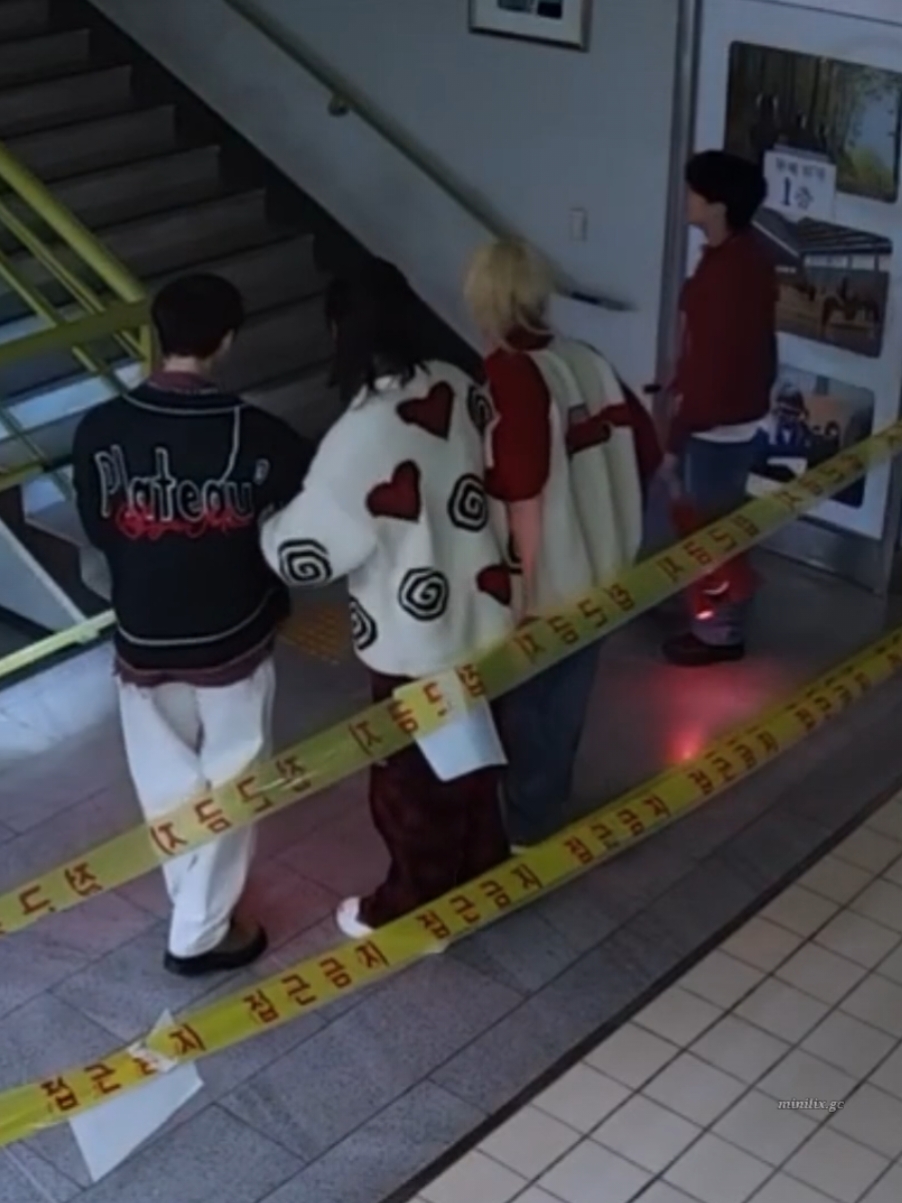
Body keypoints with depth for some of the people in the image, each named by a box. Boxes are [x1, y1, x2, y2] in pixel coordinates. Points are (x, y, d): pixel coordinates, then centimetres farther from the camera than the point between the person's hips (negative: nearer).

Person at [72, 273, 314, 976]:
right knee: (227, 786, 14)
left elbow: (98, 530, 0)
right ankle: (200, 935, 22)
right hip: (233, 643, -2)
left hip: (143, 645, 2)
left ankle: (195, 904, 39)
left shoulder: (100, 432, -13)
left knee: (169, 787, 21)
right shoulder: (253, 434, -18)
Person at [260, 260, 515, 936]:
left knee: (411, 778, 14)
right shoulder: (458, 389, -6)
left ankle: (412, 907, 33)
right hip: (481, 615, 7)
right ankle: (482, 873, 45)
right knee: (470, 759, 25)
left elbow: (307, 550, -22)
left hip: (416, 640, -7)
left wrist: (260, 527, -2)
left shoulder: (363, 434, -29)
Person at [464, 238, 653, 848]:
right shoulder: (589, 363, -2)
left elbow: (524, 503, -25)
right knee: (564, 702, 23)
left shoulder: (505, 379, -24)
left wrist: (521, 599, -16)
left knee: (522, 708, 14)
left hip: (540, 586, -6)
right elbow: (647, 453, 6)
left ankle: (526, 829, 30)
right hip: (598, 574, 6)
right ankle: (548, 810, 41)